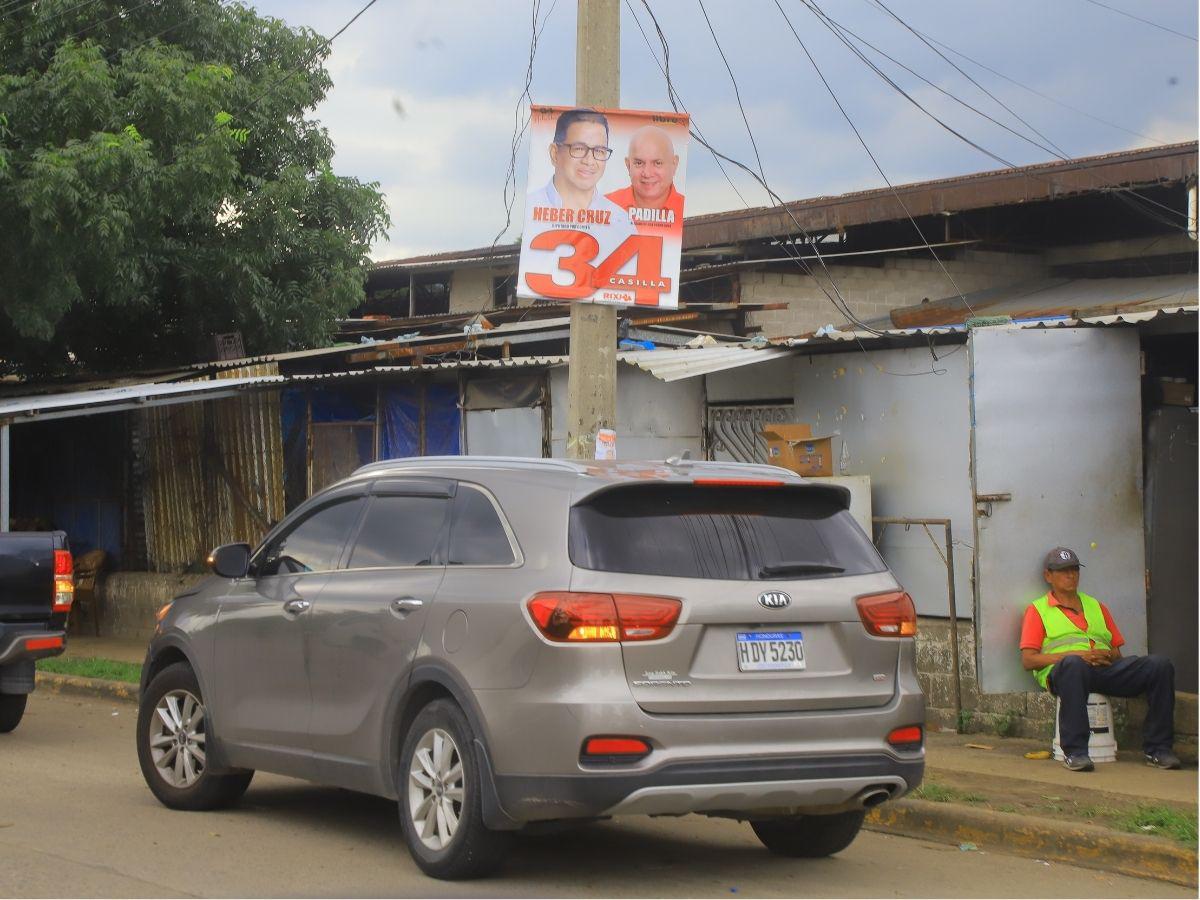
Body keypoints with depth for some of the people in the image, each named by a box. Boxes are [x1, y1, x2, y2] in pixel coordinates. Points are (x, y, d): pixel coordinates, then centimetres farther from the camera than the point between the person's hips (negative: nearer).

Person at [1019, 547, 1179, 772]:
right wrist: (1074, 654, -10)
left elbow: (1117, 652, 25)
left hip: (1107, 669, 5)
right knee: (1073, 665, -44)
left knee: (1161, 666, -19)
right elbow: (1028, 660, 2)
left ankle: (1157, 749, -17)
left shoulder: (1097, 607, 32)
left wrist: (1109, 656, -2)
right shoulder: (1037, 610, 16)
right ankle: (1075, 752, -41)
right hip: (1061, 670, -5)